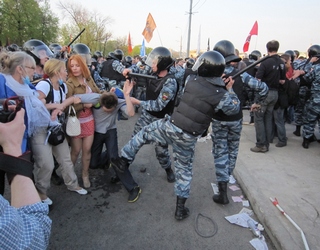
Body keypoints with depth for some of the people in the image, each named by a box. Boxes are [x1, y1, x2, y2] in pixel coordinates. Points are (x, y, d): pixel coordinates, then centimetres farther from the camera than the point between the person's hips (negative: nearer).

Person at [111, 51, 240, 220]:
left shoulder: (192, 82, -3)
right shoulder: (221, 94, -8)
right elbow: (234, 109, 9)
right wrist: (230, 90, 15)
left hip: (171, 126, 0)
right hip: (188, 138, 1)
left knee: (144, 132, 25)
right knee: (184, 169, 18)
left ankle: (124, 160, 31)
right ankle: (180, 208, 28)